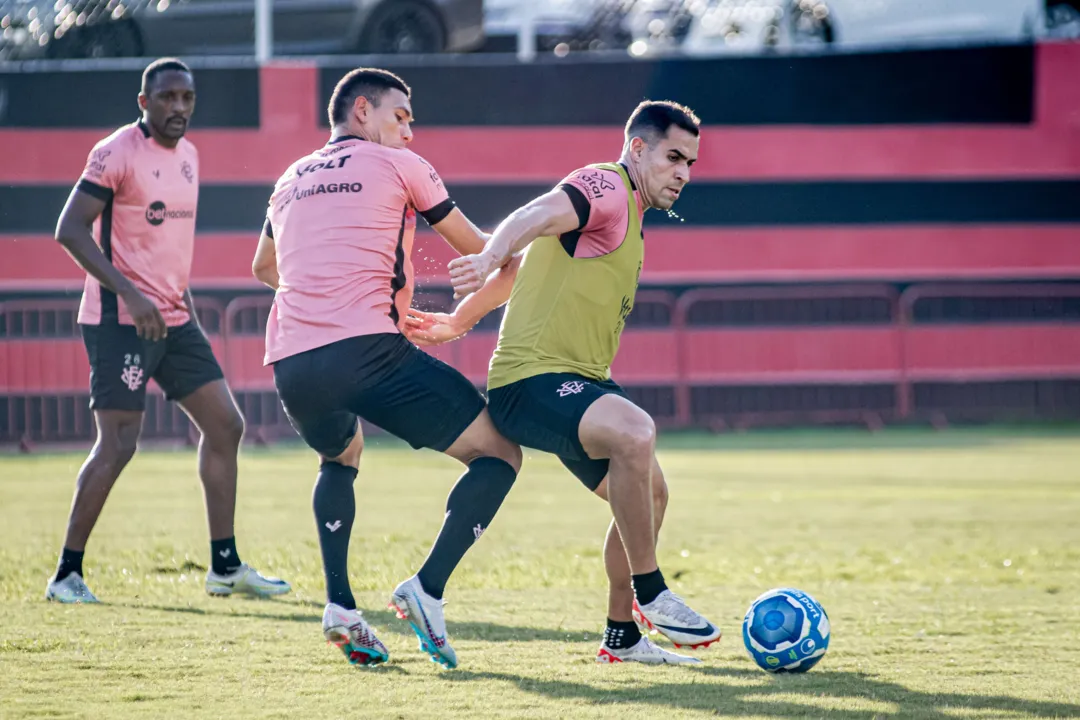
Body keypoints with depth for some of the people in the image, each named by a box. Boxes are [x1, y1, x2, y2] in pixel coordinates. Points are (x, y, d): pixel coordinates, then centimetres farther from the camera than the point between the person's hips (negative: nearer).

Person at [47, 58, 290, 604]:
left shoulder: (188, 156, 13)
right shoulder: (117, 153, -13)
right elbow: (70, 230, -18)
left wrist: (182, 299, 17)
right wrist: (130, 296, -26)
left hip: (173, 319, 8)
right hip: (120, 322, -8)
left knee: (225, 425, 6)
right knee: (118, 445, -11)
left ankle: (225, 567, 13)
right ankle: (67, 574, 0)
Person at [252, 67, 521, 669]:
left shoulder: (292, 180, 25)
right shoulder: (398, 166, 11)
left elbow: (265, 268, 44)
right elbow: (477, 249, 20)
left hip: (290, 362, 6)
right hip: (366, 349, -6)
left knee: (341, 457, 36)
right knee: (499, 454, 3)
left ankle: (340, 607, 16)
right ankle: (428, 590, -15)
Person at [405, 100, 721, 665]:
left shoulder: (628, 216, 21)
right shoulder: (606, 187, -11)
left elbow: (525, 265, 29)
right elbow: (537, 216, -33)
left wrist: (459, 323, 34)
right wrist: (488, 258, -53)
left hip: (580, 384, 11)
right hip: (531, 380, -11)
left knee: (647, 493, 15)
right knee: (635, 433, -34)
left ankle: (622, 637, 28)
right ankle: (649, 595, -23)